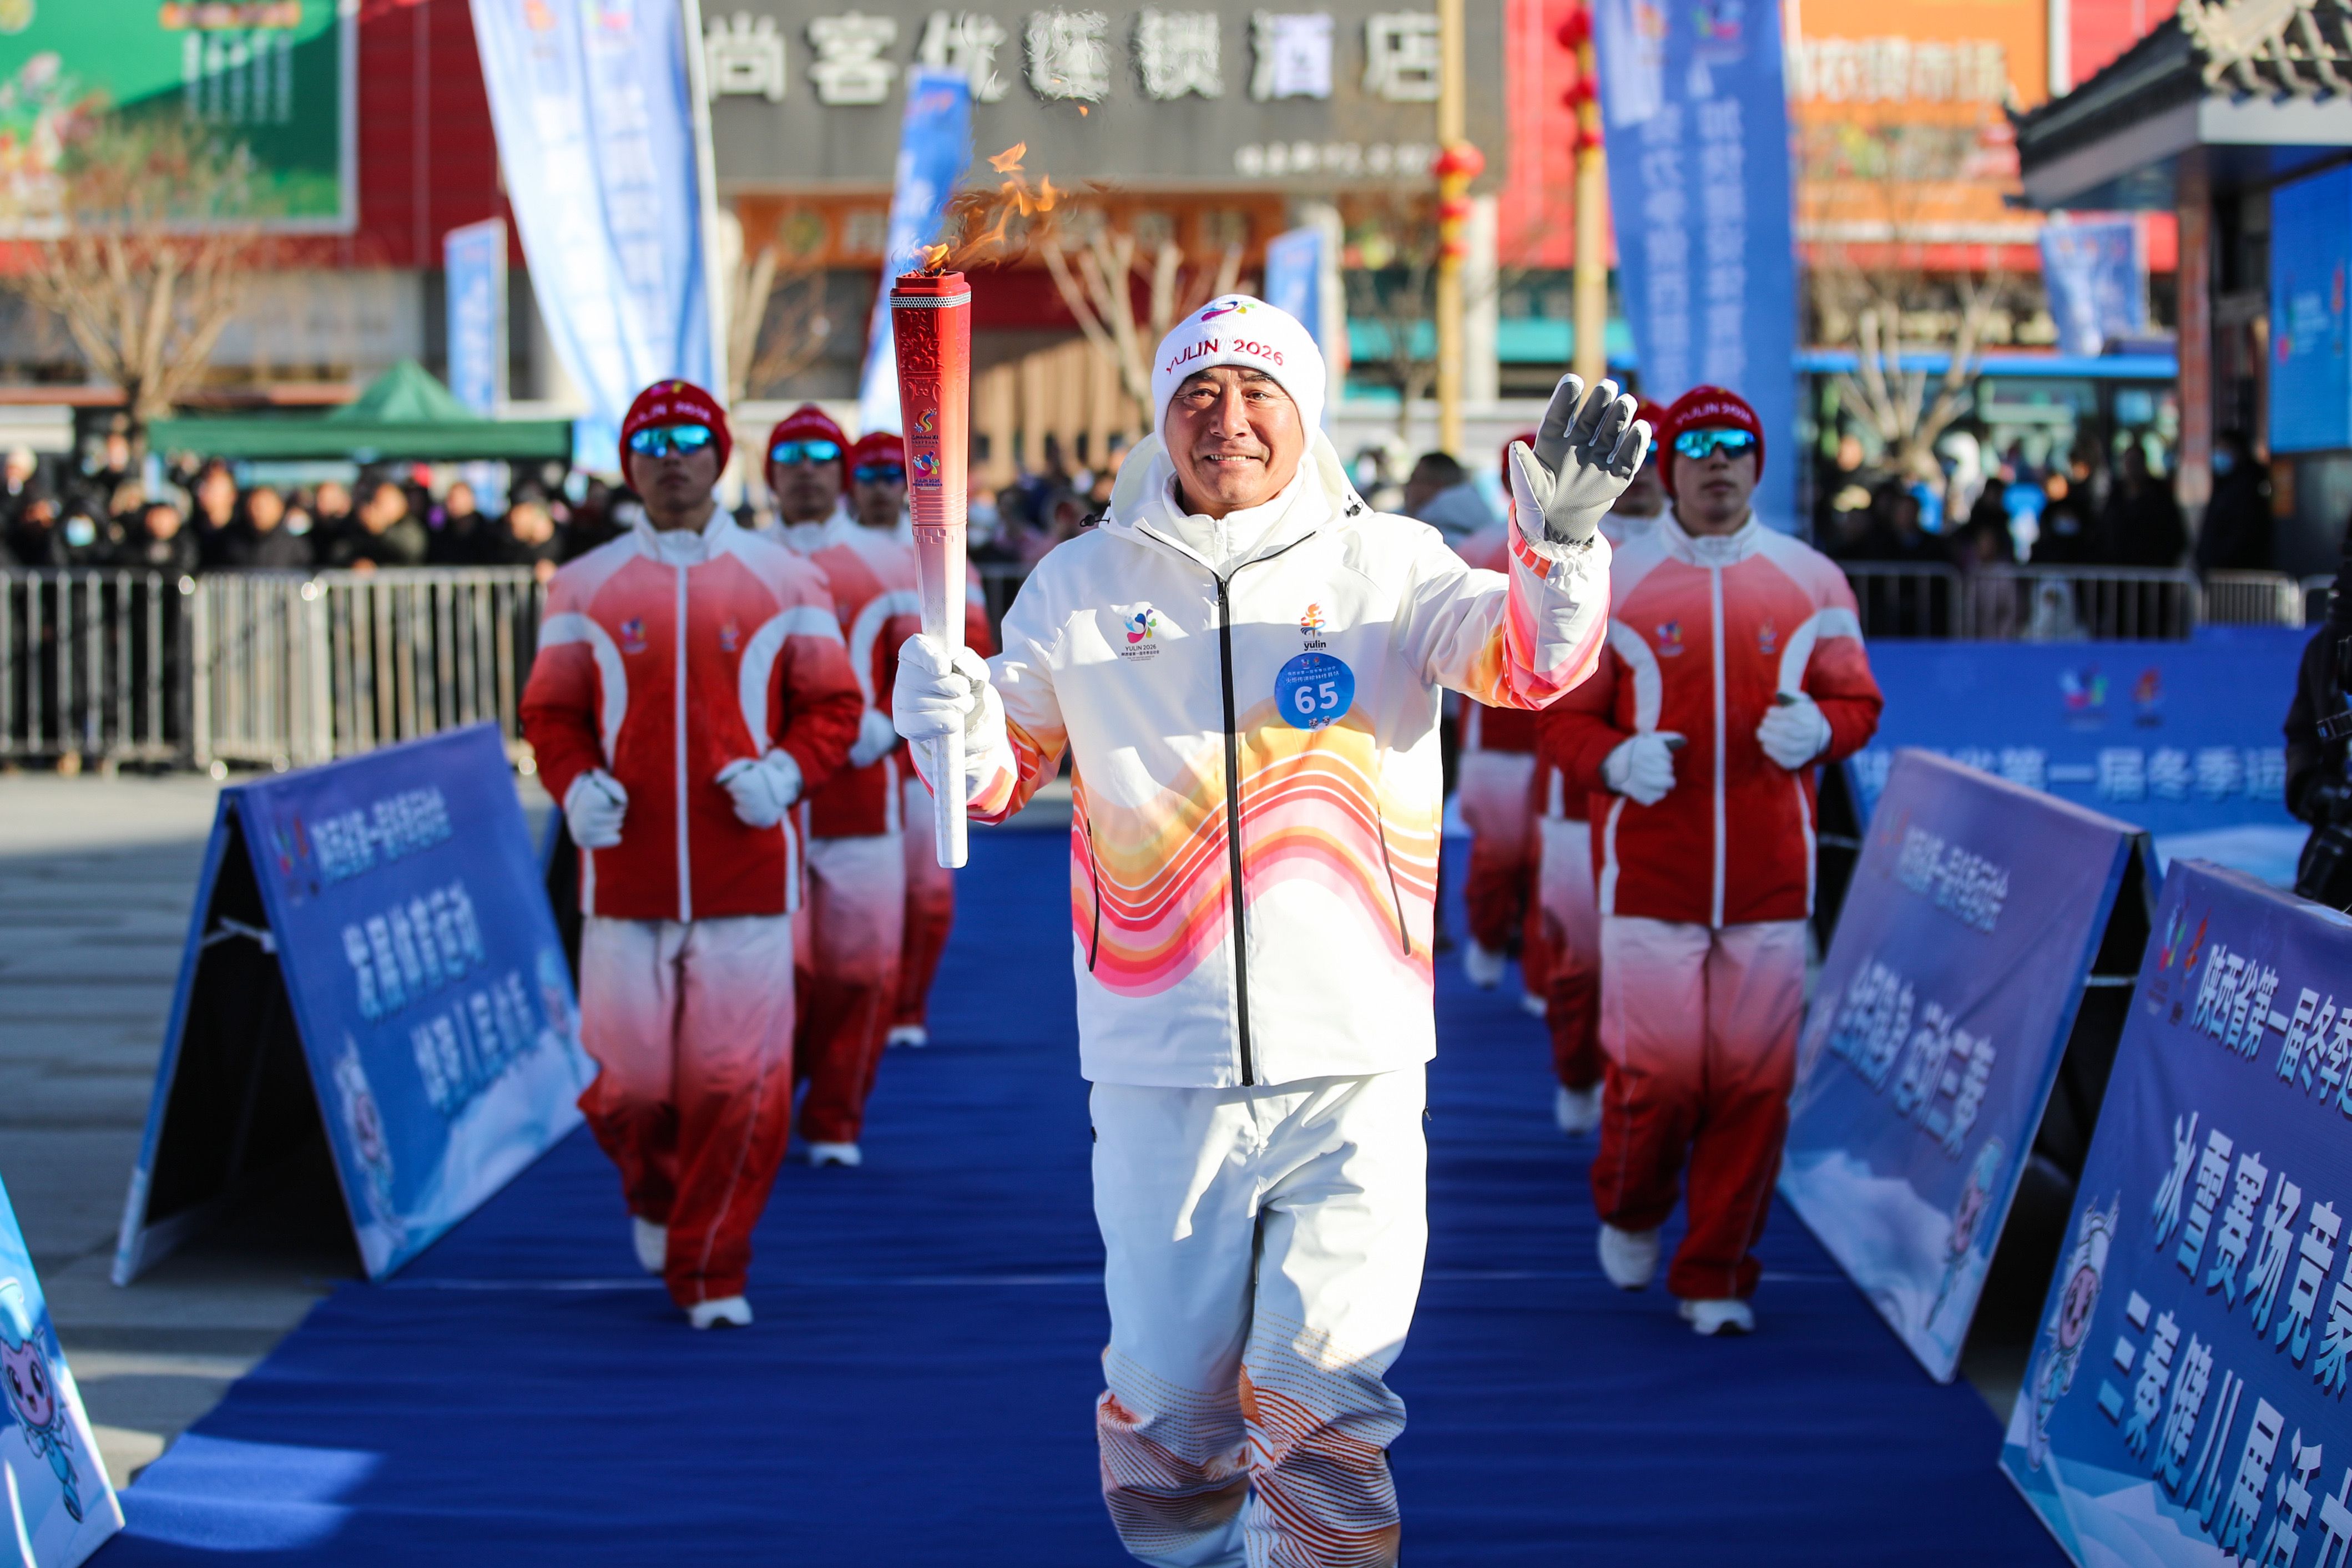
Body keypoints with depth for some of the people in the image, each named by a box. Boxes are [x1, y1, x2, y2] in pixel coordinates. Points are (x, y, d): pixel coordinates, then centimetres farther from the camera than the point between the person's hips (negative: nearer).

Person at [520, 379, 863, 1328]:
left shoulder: (782, 581, 7)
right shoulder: (585, 586, 9)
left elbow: (831, 704, 8)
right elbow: (550, 711, 12)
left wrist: (786, 772, -10)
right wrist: (574, 785, -7)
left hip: (747, 875, -1)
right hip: (627, 873, 1)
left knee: (740, 1079, -6)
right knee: (629, 1082, 0)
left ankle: (710, 1274, 9)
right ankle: (653, 1195, 34)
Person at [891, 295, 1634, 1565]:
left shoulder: (1388, 565, 4)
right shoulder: (1082, 582, 8)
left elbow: (1531, 661, -10)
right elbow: (1006, 774, 15)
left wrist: (1559, 536, -30)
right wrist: (959, 732, -9)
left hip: (1352, 1065, -1)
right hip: (1159, 1070, 2)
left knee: (1324, 1390, -2)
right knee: (1164, 1386, 10)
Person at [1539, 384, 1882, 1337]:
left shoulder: (1811, 583, 8)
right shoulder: (1614, 584, 3)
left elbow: (1857, 702, 11)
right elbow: (1564, 718, 4)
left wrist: (1819, 729, -11)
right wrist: (1616, 760, -17)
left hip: (1769, 875, 2)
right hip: (1650, 872, -2)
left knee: (1755, 1078, 0)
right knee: (1655, 1070, -5)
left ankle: (1717, 1275, 13)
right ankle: (1630, 1211, 27)